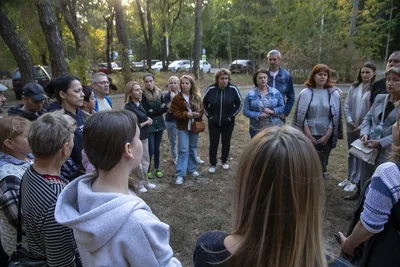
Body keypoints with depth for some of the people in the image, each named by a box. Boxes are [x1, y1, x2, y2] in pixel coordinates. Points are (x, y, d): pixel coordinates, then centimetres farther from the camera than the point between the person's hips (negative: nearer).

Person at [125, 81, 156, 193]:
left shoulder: (140, 104, 5)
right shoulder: (129, 108, -19)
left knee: (146, 160, 16)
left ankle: (145, 182, 31)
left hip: (144, 136, 8)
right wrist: (145, 123, -11)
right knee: (137, 163, 3)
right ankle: (139, 183, 21)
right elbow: (132, 127, -22)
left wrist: (148, 119, -3)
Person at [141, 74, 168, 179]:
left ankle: (157, 169, 27)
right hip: (149, 125, -4)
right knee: (150, 149, -2)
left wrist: (153, 111, -13)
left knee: (157, 148, 13)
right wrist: (159, 109, -13)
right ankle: (147, 170, 17)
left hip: (159, 124, 4)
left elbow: (165, 108, 1)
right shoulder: (143, 95, -9)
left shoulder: (159, 93, 4)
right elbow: (146, 112, -16)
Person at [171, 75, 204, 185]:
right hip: (183, 127, -3)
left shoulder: (197, 97, 5)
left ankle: (192, 169, 32)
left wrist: (197, 114, -16)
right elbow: (175, 112, -9)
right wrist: (186, 114, -21)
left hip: (194, 126, 4)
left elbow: (202, 110, 6)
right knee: (183, 150, -7)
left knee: (193, 149, 15)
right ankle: (180, 175, -1)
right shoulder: (177, 98, -5)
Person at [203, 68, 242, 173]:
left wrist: (231, 116, -7)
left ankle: (224, 161, 33)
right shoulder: (211, 89, -8)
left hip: (228, 122, 0)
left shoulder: (233, 89, -10)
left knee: (226, 142, 13)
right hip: (213, 122, 0)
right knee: (213, 143, 5)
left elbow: (239, 104, -1)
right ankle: (212, 164, 19)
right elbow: (204, 103, 4)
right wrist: (209, 116, -4)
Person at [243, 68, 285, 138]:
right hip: (257, 130, -1)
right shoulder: (250, 94, -3)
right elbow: (246, 111, -4)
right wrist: (258, 115, -18)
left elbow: (282, 107, 4)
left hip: (274, 128, 1)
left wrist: (273, 111, -15)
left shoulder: (276, 92, 2)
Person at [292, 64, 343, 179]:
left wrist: (327, 135, -7)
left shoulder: (334, 93, 1)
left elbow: (335, 116, 1)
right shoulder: (305, 93, -3)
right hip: (309, 135, -1)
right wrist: (308, 135, -9)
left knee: (323, 162, 12)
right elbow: (301, 116, -4)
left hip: (326, 136, 2)